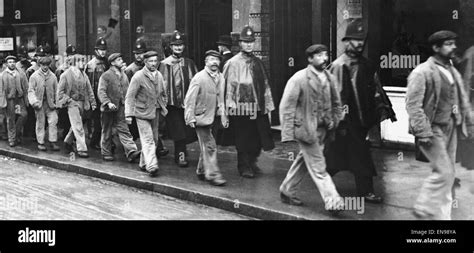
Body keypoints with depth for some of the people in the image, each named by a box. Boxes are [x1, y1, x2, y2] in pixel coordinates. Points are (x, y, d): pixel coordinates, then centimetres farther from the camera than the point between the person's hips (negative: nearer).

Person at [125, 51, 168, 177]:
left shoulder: (159, 75, 7)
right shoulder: (138, 76, -12)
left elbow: (163, 94, 20)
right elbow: (129, 97, -12)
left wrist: (163, 108, 12)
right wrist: (128, 114, -19)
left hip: (155, 112, 7)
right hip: (142, 112, -6)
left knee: (154, 139, 11)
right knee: (148, 140, -12)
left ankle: (144, 164, 25)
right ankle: (152, 166, -16)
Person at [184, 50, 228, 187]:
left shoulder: (220, 78, 5)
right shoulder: (199, 77, -13)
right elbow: (190, 99, -13)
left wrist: (223, 116, 9)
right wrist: (190, 118, -16)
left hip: (212, 117, 6)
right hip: (201, 117, -6)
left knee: (206, 146, 15)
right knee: (209, 146, -8)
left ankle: (202, 172, 29)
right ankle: (213, 174, -3)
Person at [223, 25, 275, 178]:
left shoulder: (258, 63, 13)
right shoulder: (233, 63, -5)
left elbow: (265, 85, 16)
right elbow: (228, 85, -8)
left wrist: (269, 106, 13)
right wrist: (230, 105, -14)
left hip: (259, 108, 5)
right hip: (241, 107, -5)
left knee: (258, 138, 9)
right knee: (243, 140, 3)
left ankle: (252, 163, 30)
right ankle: (244, 167, 17)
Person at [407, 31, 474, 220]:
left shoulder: (453, 72, 13)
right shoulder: (422, 72, -12)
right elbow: (413, 105, -17)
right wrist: (423, 133, -22)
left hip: (451, 128, 8)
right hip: (433, 129, -8)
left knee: (448, 173, 11)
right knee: (443, 172, -12)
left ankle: (443, 214, 22)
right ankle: (424, 210, 5)